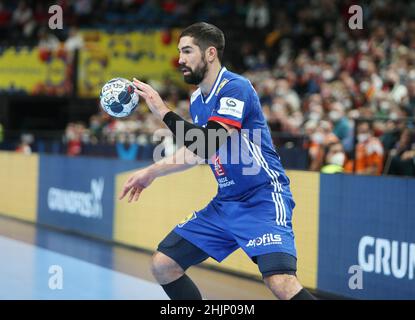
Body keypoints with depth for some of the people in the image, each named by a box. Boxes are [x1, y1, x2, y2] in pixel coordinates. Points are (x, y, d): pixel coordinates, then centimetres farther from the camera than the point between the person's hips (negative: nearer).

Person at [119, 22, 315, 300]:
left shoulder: (235, 88, -17)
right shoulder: (197, 99, 9)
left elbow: (207, 145, -28)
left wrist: (162, 110, -22)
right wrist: (152, 172, 20)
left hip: (262, 199, -9)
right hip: (225, 203, 9)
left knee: (281, 283, -29)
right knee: (163, 265, 4)